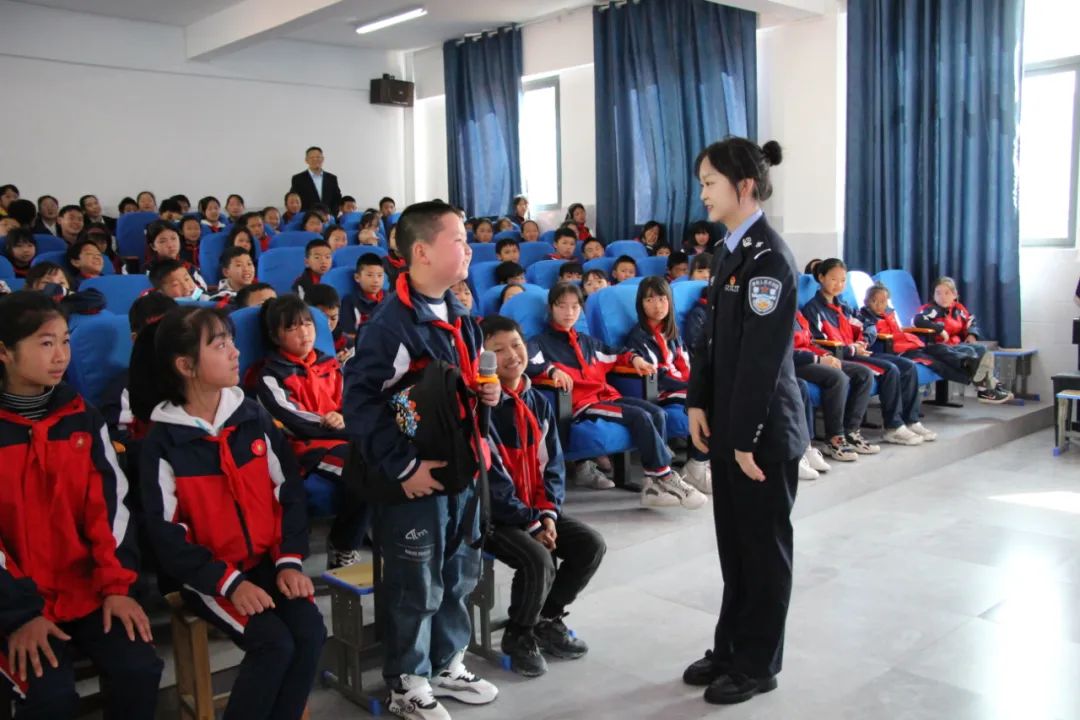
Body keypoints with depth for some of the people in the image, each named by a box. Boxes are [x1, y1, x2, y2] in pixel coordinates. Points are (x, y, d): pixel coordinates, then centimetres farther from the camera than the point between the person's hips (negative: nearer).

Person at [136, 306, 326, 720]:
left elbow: (290, 493, 4)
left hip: (267, 562, 4)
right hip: (208, 575, -4)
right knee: (274, 643, -23)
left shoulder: (254, 418, 3)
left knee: (310, 632, -18)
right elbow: (167, 535, -8)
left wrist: (290, 561, -8)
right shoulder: (163, 442, -7)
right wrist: (229, 582, -17)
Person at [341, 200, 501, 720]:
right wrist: (402, 466, -22)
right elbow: (359, 399, -22)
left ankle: (447, 664, 37)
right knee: (416, 585, 5)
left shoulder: (459, 316, 9)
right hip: (415, 479, -8)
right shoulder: (392, 324, -19)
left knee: (460, 574, 19)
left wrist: (487, 393, 1)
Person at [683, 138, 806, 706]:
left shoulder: (769, 257, -18)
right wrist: (698, 403, 5)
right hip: (727, 422, 8)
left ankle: (758, 664, 22)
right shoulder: (730, 250, 10)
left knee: (763, 546, 7)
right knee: (733, 543, 17)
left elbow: (762, 357, -21)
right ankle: (730, 648, 32)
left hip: (764, 429, -8)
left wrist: (747, 438, -19)